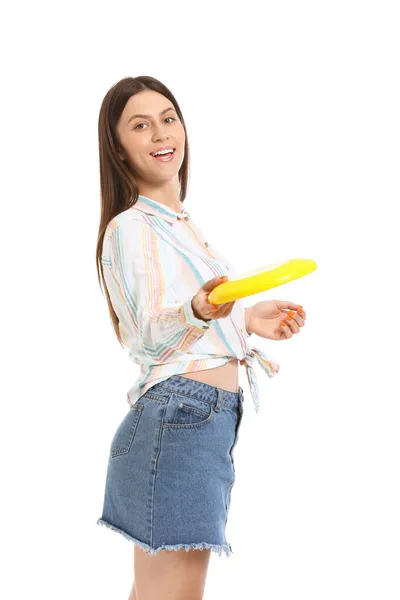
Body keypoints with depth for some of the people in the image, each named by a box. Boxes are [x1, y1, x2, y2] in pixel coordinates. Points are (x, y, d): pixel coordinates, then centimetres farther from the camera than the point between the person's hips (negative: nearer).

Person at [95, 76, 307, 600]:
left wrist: (248, 320, 21)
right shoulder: (129, 227, -6)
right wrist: (199, 310, -35)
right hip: (181, 415, -9)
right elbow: (149, 333, -16)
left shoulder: (182, 222, 22)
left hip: (211, 420, 9)